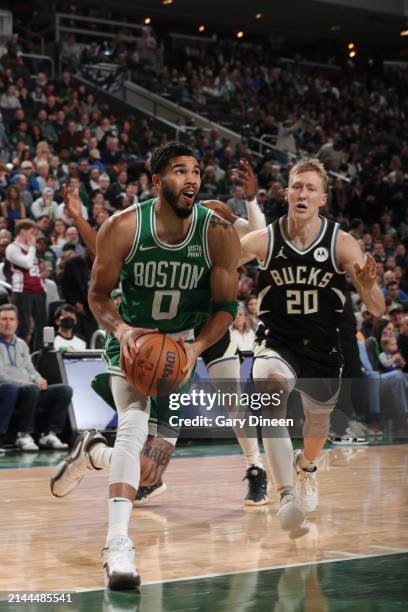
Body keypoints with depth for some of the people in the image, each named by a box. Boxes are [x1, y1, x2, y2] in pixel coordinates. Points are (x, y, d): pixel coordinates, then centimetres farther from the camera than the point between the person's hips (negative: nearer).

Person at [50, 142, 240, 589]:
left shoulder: (219, 234, -18)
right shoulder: (122, 228, -19)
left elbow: (226, 306, -11)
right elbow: (98, 293, -9)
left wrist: (196, 348, -27)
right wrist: (121, 330, -28)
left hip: (191, 339, 2)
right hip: (133, 338, -2)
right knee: (134, 426, -22)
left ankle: (92, 452, 40)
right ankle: (118, 544, -22)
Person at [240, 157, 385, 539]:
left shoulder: (342, 244, -12)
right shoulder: (263, 241, -11)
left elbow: (377, 311, -14)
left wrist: (368, 286, -36)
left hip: (322, 349, 2)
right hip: (277, 342, -2)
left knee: (319, 419, 23)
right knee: (270, 386, -35)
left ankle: (306, 466, 61)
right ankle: (287, 497, -39)